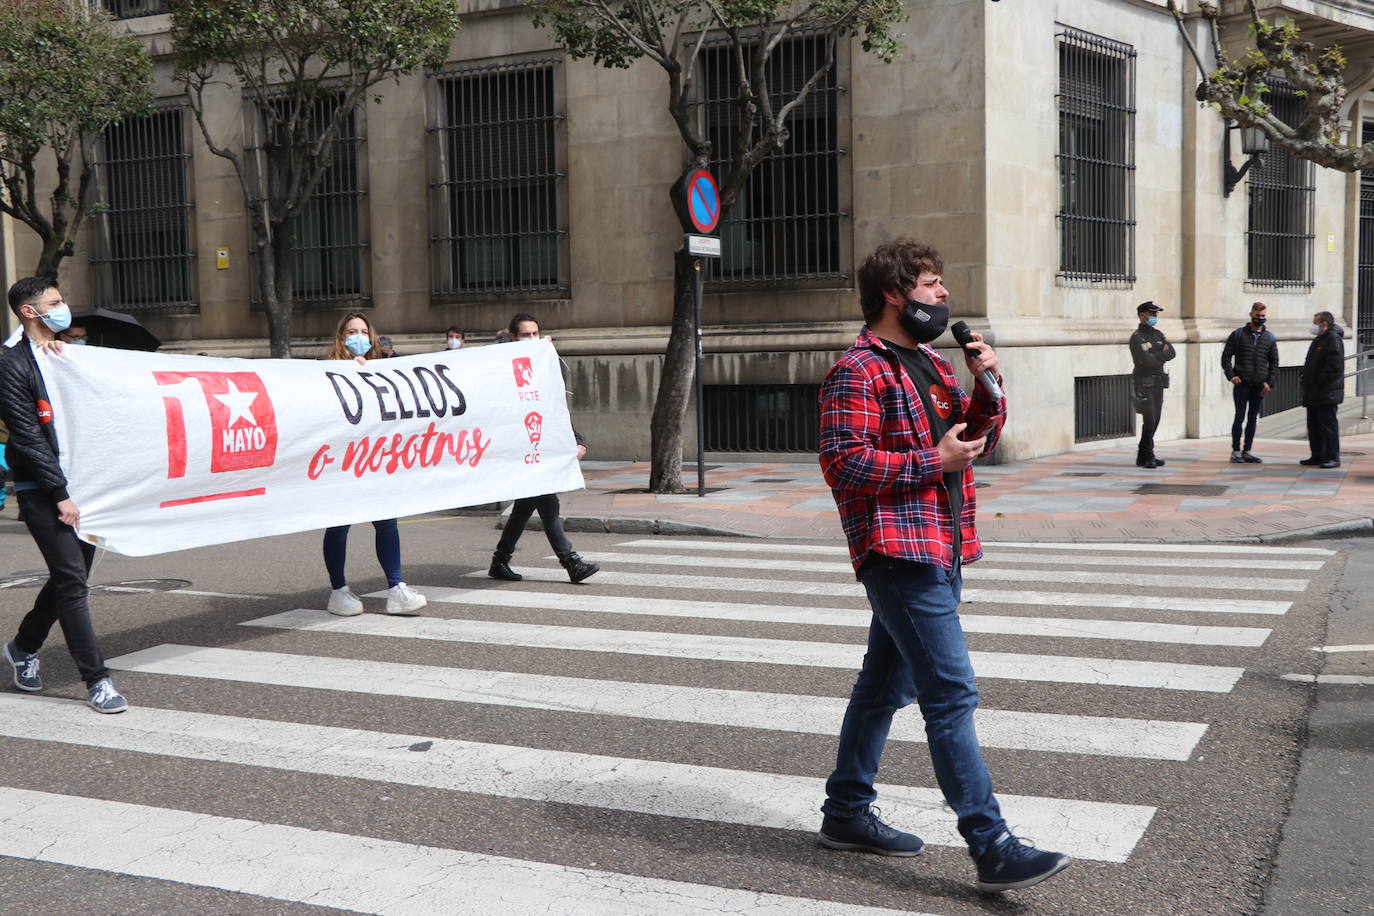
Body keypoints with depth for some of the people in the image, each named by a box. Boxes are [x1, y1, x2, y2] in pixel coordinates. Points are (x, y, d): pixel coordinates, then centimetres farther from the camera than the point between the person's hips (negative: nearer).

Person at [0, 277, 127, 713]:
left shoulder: (67, 357, 16)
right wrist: (60, 495, -17)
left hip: (79, 485, 7)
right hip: (42, 492, -7)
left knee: (69, 577, 15)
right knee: (72, 582, -8)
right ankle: (97, 680, -5)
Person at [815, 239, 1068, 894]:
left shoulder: (930, 364, 19)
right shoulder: (858, 372, -11)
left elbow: (980, 440, 22)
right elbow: (842, 460, -20)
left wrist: (986, 387, 4)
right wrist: (933, 460, -17)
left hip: (939, 552, 10)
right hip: (900, 553, -10)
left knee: (886, 685, 16)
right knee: (951, 695, -11)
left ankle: (847, 811, 28)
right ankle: (991, 847, -9)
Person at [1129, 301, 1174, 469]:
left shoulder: (1158, 335, 14)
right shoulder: (1137, 338, -9)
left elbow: (1171, 353, 2)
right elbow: (1147, 361, -21)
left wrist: (1156, 356, -13)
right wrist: (1162, 355, -4)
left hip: (1158, 384, 7)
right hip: (1144, 384, -7)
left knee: (1155, 421, 8)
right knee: (1149, 420, -12)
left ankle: (1144, 456, 14)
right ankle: (1147, 456, -6)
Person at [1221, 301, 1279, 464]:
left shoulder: (1270, 338, 12)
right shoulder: (1238, 334, 3)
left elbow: (1274, 363, 13)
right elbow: (1226, 356, 2)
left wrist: (1269, 382, 0)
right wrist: (1231, 375, -10)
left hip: (1259, 386, 3)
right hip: (1241, 384, -3)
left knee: (1253, 419, 6)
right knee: (1240, 417, -4)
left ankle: (1247, 451, 13)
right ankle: (1236, 451, 2)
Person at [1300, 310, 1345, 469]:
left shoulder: (1333, 339, -11)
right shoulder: (1319, 340, 20)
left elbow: (1334, 366, -21)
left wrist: (1318, 381, -19)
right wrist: (1304, 377, 11)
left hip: (1327, 394, -10)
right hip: (1314, 393, 10)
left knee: (1328, 425, -7)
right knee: (1313, 425, 13)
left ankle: (1332, 457, -5)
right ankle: (1317, 456, 20)